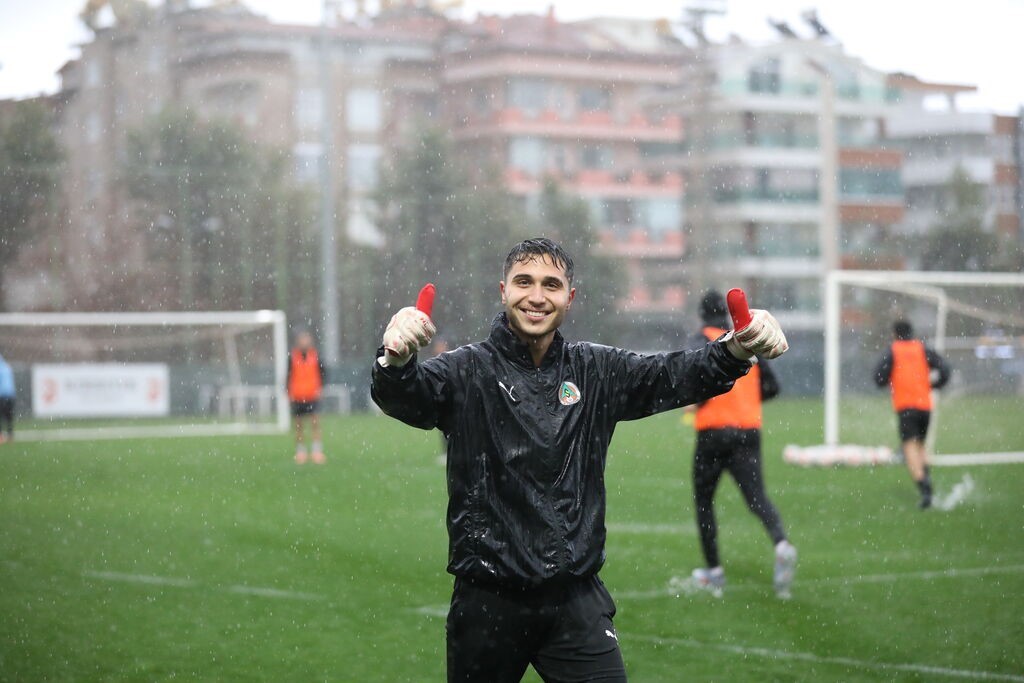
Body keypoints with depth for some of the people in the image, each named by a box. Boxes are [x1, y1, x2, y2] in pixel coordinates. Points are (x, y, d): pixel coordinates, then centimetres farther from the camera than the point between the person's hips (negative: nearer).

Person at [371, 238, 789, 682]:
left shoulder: (596, 371, 8)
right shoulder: (469, 371, -4)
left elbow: (674, 376, -4)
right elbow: (404, 396, -22)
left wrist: (739, 349, -25)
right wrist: (396, 360, -48)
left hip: (576, 600, 2)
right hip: (487, 603, -2)